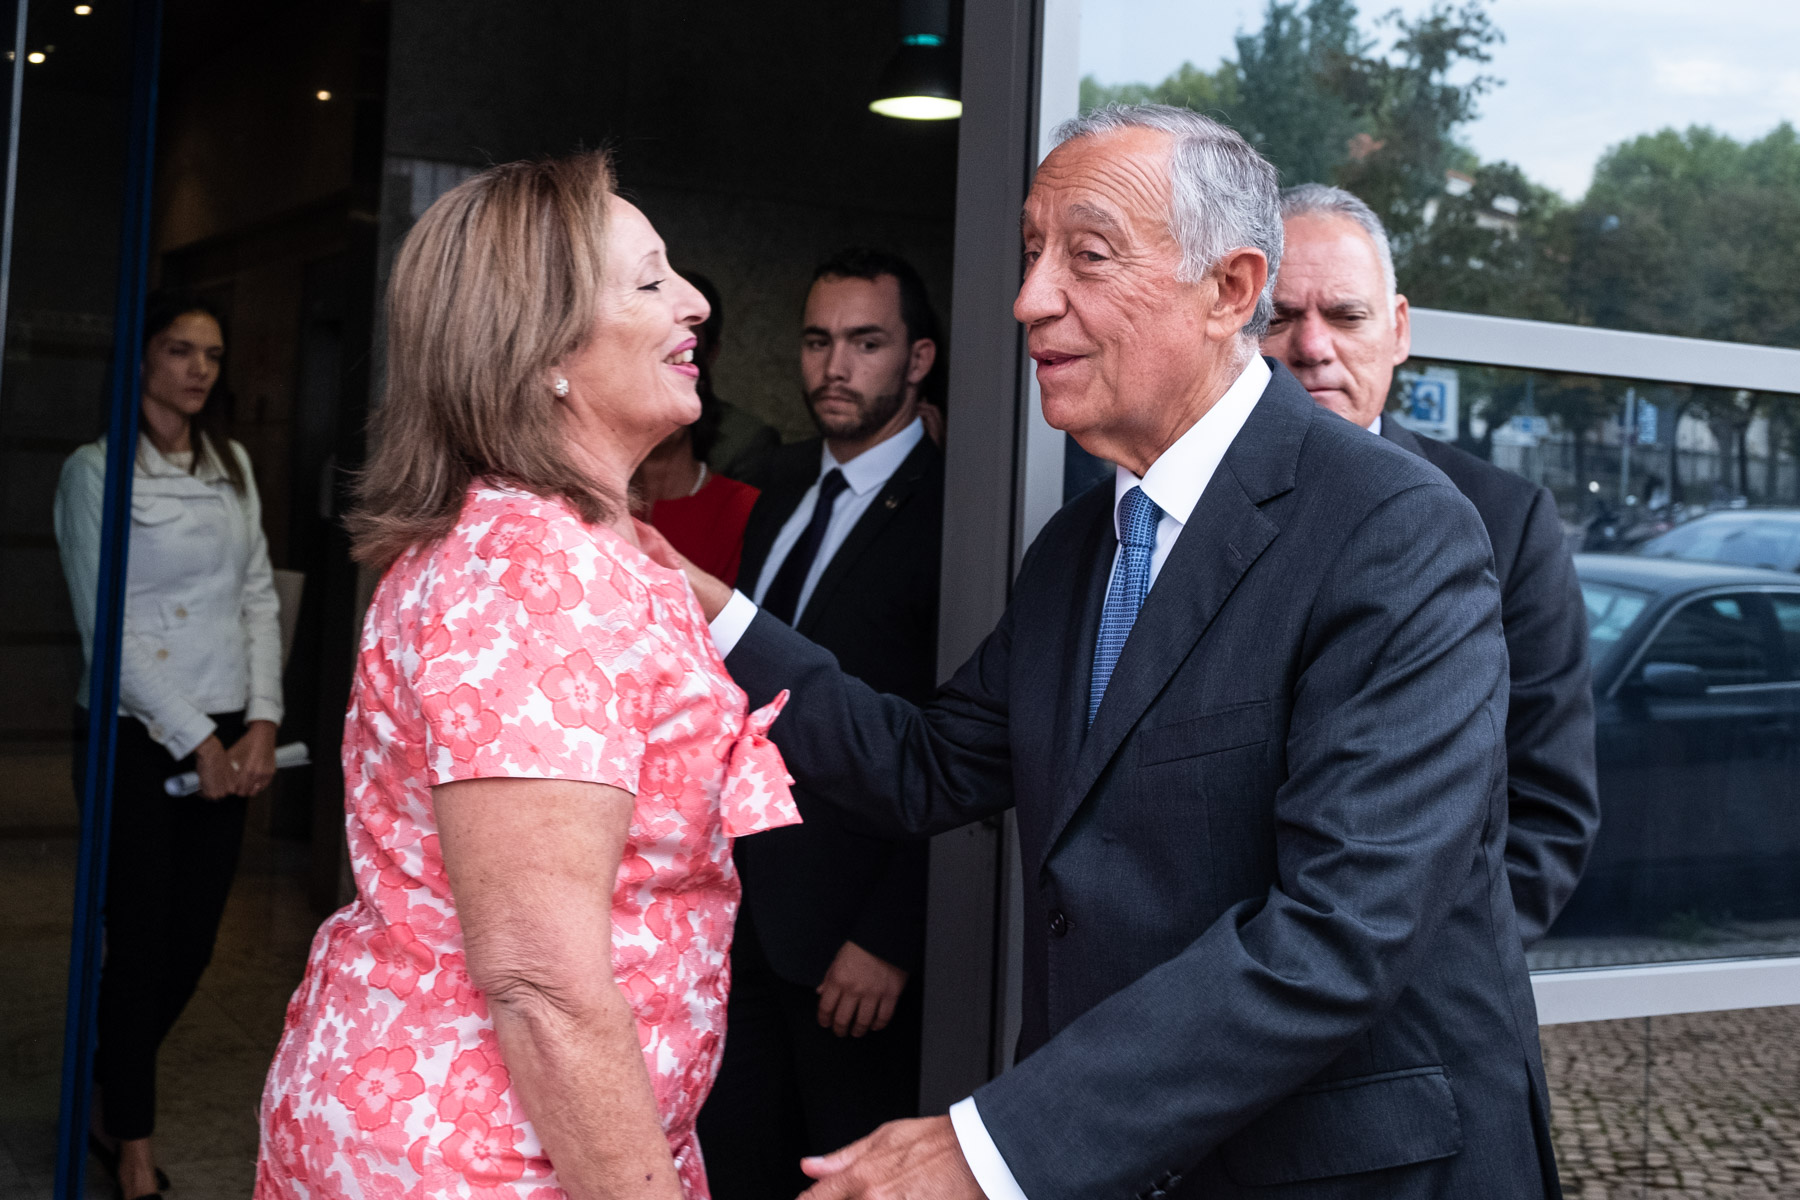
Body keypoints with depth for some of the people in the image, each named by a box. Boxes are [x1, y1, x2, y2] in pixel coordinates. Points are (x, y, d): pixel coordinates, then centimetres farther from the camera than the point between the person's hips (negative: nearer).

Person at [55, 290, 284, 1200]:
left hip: (228, 737, 5)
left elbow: (259, 596, 10)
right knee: (140, 944, 0)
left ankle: (109, 1099, 31)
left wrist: (261, 719, -2)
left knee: (192, 942, 9)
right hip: (138, 738, -5)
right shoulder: (95, 470, -6)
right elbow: (107, 628, -10)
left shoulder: (232, 464, 10)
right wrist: (195, 739, -12)